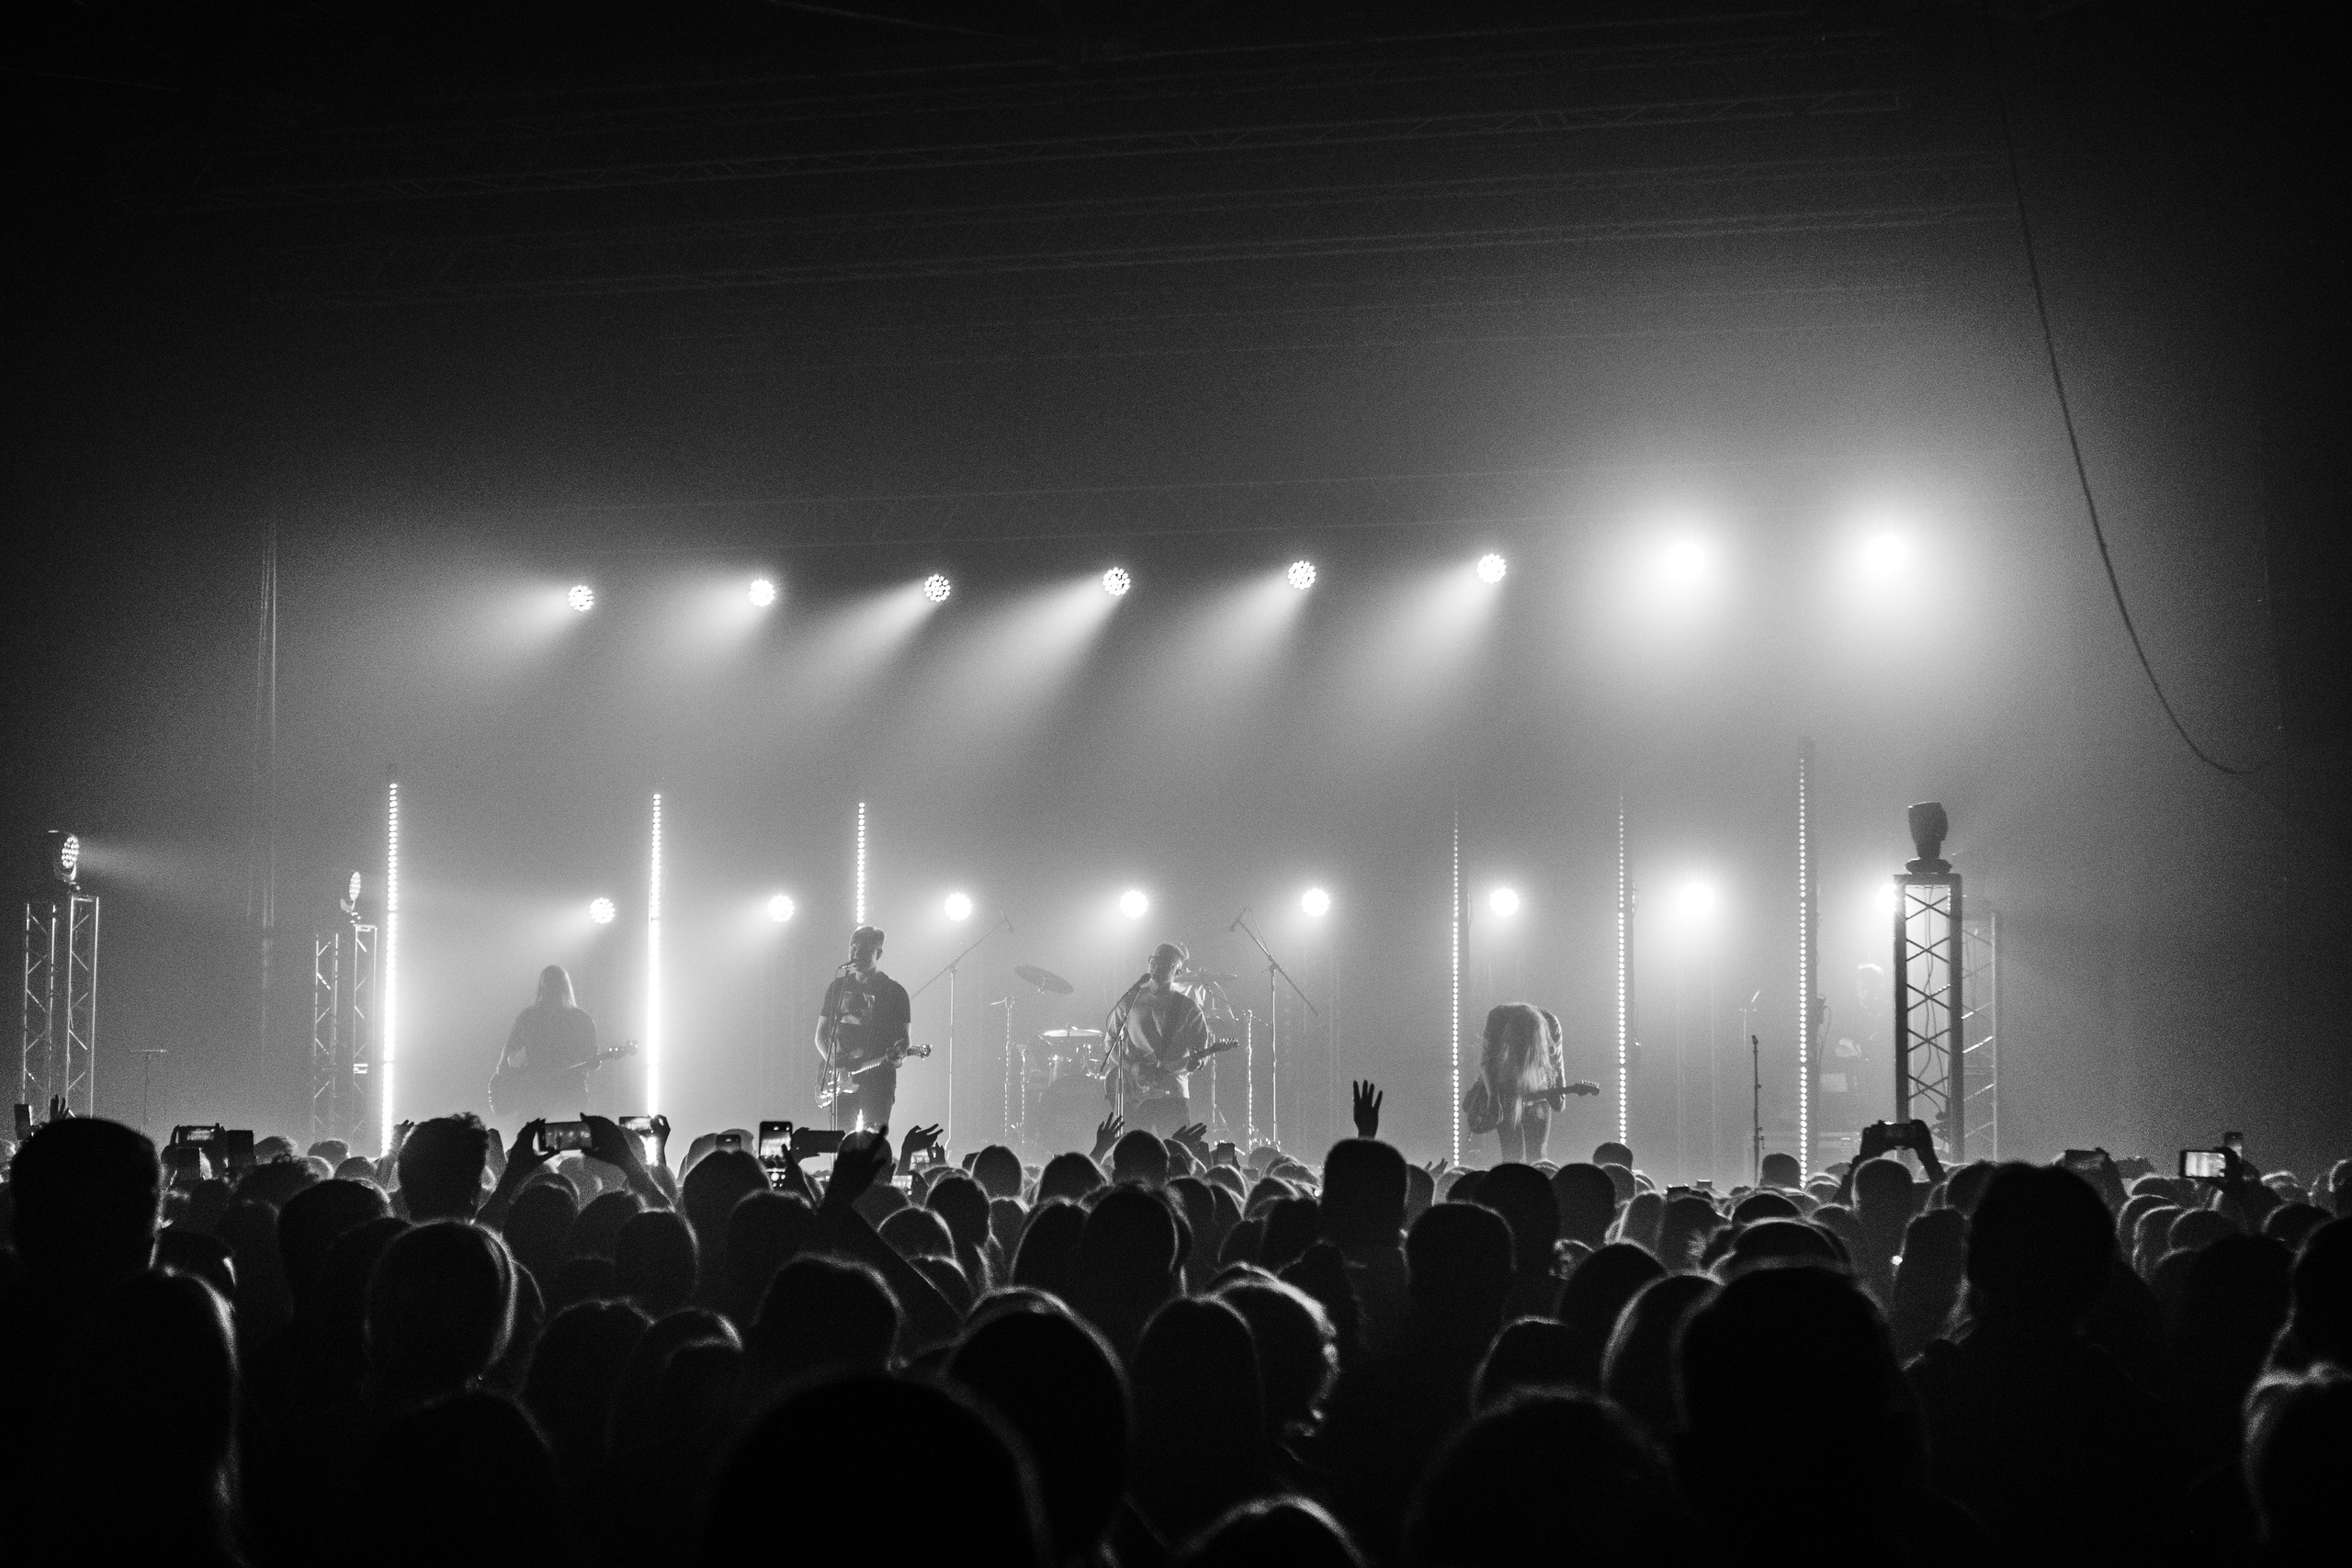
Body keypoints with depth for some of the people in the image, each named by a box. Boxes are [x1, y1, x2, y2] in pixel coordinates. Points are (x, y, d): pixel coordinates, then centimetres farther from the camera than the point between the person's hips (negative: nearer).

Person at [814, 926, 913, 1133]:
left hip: (878, 1078, -3)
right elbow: (821, 1035, 14)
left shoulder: (894, 992, 3)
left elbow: (903, 1038, 2)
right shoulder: (838, 987, 12)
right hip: (842, 1078, 3)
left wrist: (897, 1055, -23)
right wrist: (836, 1065, -4)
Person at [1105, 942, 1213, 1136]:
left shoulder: (1188, 1008, 5)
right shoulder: (1130, 1001, 8)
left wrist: (1193, 1062, -16)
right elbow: (1111, 1044, 9)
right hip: (1133, 1095, 1)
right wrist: (1132, 1068, -7)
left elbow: (1200, 1051, 6)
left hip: (1173, 1091, -1)